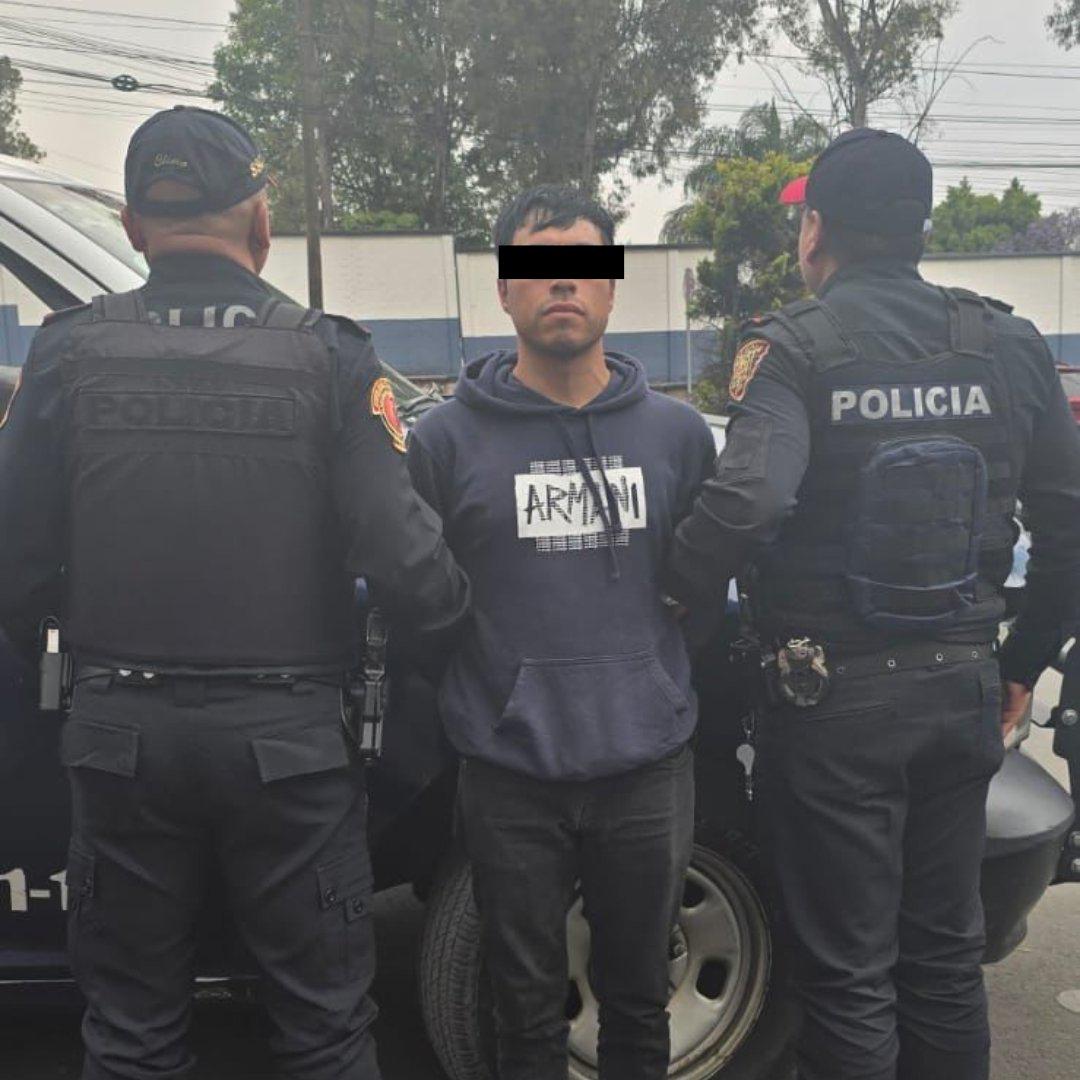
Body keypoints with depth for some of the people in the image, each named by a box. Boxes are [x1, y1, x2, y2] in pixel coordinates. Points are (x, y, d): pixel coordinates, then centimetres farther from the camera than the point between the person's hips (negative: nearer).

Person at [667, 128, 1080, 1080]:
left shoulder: (793, 346, -12)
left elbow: (748, 499, -29)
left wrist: (679, 590, -11)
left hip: (834, 697, -5)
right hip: (964, 688, 5)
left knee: (850, 974, 11)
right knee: (947, 955, 21)